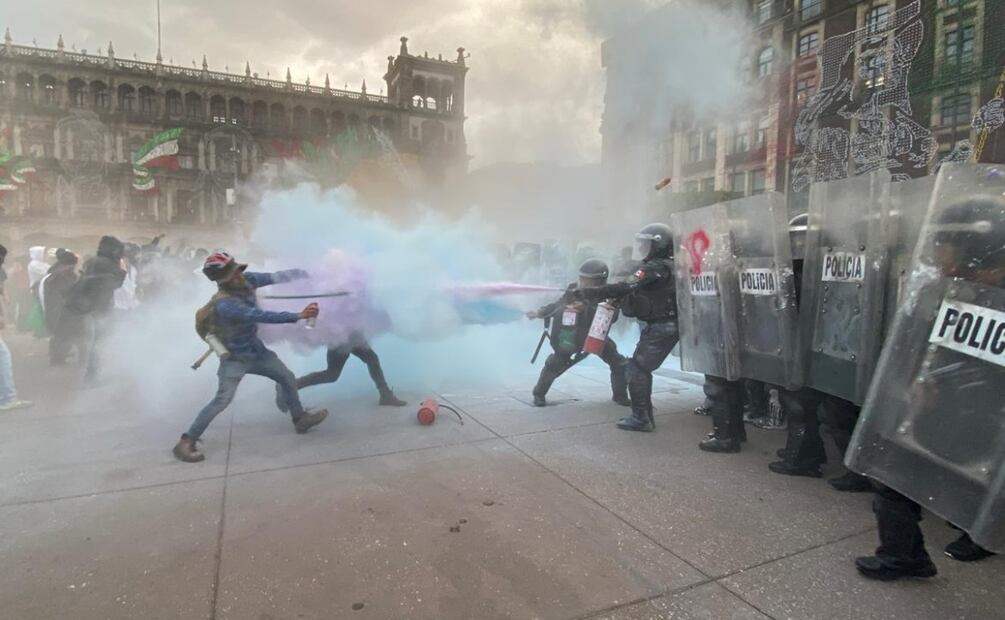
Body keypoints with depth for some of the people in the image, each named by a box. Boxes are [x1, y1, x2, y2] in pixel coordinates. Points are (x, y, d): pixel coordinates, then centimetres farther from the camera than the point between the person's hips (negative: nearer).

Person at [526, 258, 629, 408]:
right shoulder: (574, 290, -14)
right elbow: (558, 306, -1)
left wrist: (585, 308, -46)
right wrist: (539, 312, -14)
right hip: (572, 336, 0)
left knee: (619, 364, -1)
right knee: (554, 364, -3)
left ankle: (620, 395, 20)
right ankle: (539, 394, 16)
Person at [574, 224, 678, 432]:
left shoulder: (656, 268, -18)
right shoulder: (668, 266, 13)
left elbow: (625, 288, -27)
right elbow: (636, 291, 13)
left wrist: (588, 293, -27)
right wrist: (617, 300, 1)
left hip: (659, 329, -10)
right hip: (664, 326, 10)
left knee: (636, 370, -4)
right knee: (642, 370, 16)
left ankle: (641, 419, 1)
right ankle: (645, 416, 22)